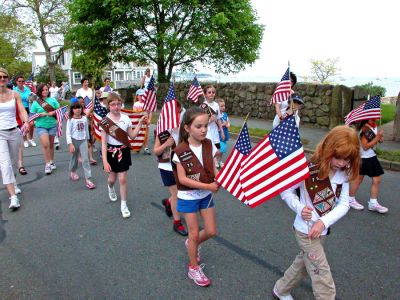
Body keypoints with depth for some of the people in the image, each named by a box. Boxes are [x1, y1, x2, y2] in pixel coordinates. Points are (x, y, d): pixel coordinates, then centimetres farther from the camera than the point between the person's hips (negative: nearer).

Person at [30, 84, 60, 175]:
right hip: (41, 126, -2)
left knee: (51, 144, 12)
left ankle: (51, 162, 26)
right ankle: (47, 164, -5)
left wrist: (53, 112, -11)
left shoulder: (53, 100, 6)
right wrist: (40, 114, -15)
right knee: (45, 145, -14)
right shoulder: (35, 103, 1)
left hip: (52, 125, 2)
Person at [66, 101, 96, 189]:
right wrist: (70, 144, -19)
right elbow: (68, 133, -13)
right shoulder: (71, 120, -10)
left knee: (85, 159, -5)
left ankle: (87, 179, -6)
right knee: (74, 157, 16)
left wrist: (87, 139, 17)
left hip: (83, 140, 2)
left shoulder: (84, 118, 0)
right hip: (74, 140, -2)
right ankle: (73, 172, 44)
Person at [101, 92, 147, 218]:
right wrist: (105, 161, -19)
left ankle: (124, 205, 15)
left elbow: (132, 136, 3)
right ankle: (111, 188, 54)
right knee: (112, 178, 16)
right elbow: (104, 142, -15)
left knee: (122, 179, 2)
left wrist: (140, 123, -6)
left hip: (124, 150, 1)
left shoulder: (125, 118, -6)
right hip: (111, 151, -1)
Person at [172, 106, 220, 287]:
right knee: (194, 233, 7)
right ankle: (194, 268, 30)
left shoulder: (209, 145, -8)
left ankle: (192, 244, 43)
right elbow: (182, 179, -21)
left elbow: (213, 168, 0)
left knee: (211, 231, 11)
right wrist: (208, 186, -25)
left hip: (206, 195, 5)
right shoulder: (180, 151, -21)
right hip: (188, 197, -4)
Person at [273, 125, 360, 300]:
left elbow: (343, 205, -8)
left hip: (322, 229, 7)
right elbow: (285, 190, -13)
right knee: (324, 281, 0)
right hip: (306, 230, -7)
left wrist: (324, 222, -21)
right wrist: (300, 208, -26)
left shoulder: (344, 174, -6)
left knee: (304, 263, 25)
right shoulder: (309, 170, -24)